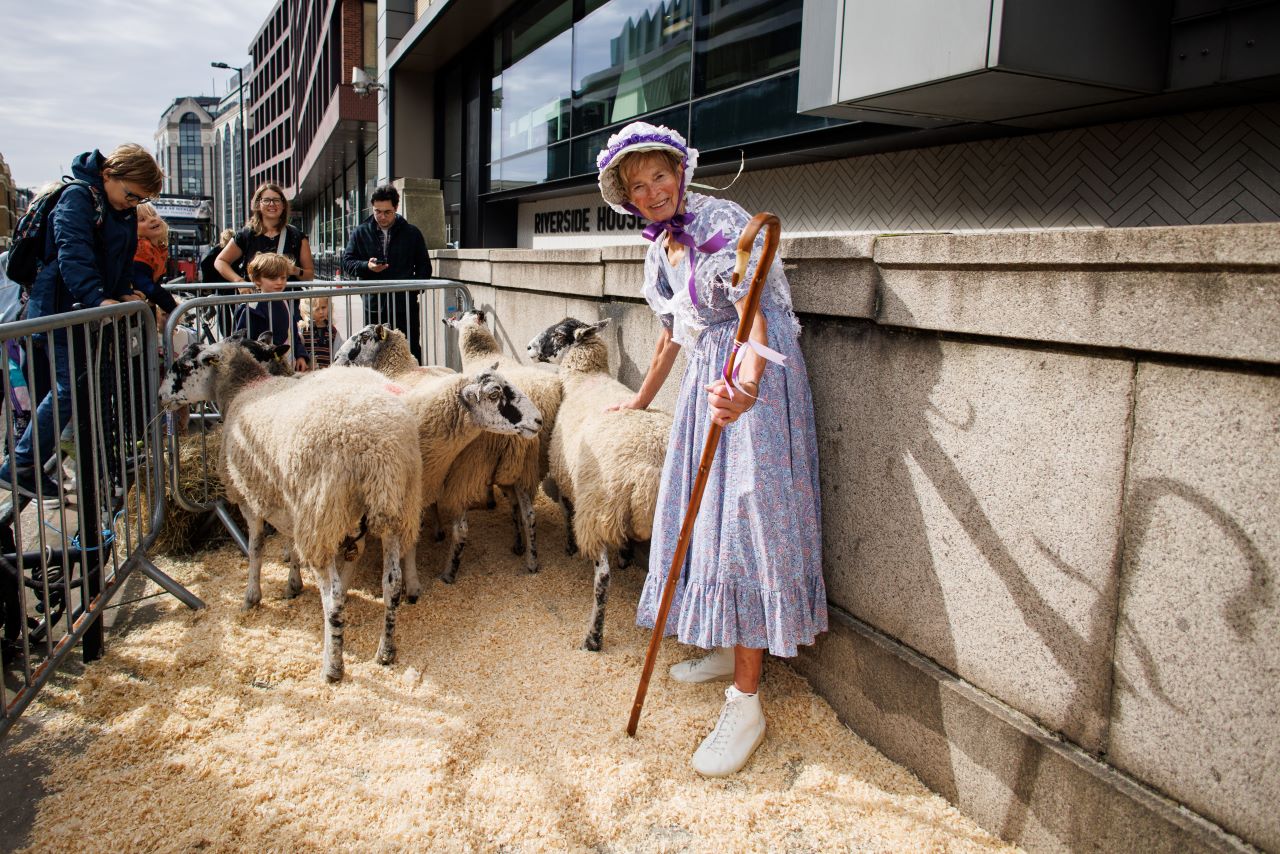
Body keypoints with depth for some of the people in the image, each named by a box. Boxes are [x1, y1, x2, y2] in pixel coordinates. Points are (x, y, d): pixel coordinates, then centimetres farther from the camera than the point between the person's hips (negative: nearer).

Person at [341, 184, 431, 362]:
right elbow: (346, 262, 8)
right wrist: (367, 266, -12)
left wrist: (415, 289, -7)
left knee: (411, 353, 1)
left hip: (406, 306, -1)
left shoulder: (412, 233, 7)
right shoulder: (361, 232, 10)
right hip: (373, 306, 1)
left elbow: (424, 266, 9)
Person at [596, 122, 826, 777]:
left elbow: (751, 311, -30)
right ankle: (727, 649, 33)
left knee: (743, 518, -11)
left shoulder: (721, 223, -14)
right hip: (706, 379, 9)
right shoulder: (660, 248, 11)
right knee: (703, 514, 14)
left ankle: (746, 703, -3)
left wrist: (748, 377, -50)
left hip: (751, 380, -9)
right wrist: (641, 401, 32)